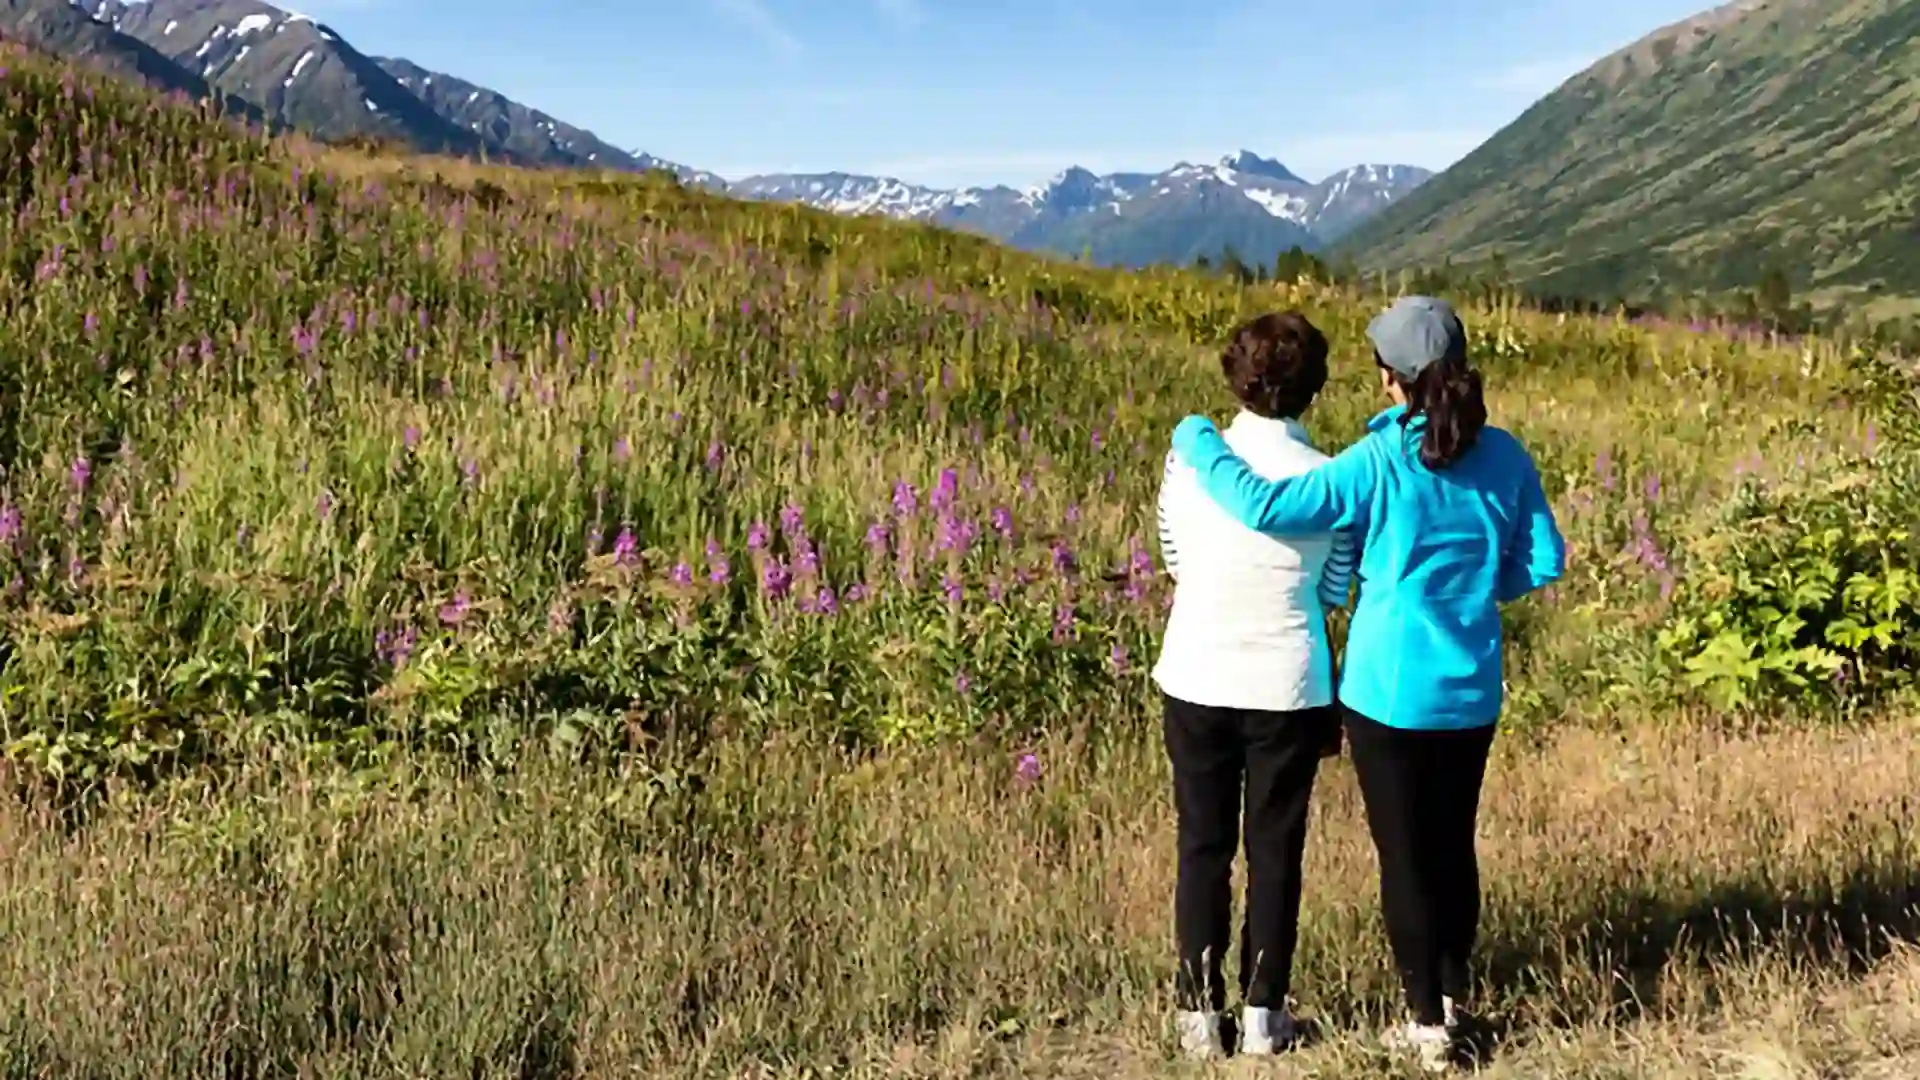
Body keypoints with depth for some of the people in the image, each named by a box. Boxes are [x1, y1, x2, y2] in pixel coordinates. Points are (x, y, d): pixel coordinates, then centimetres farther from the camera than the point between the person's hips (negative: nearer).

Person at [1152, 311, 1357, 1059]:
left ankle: (1200, 1012, 18)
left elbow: (1175, 563, 4)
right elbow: (1333, 592, 1)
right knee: (1275, 850, 13)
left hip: (1198, 680, 1)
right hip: (1287, 687, 0)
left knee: (1203, 847, 12)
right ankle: (1263, 1012, 20)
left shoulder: (1190, 459, -8)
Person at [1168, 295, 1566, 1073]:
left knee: (1403, 853, 8)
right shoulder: (1504, 457, -2)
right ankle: (1451, 1000, 34)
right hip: (1470, 692, 5)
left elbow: (1264, 506, -24)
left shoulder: (1378, 464, -16)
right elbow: (1544, 564, 4)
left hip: (1389, 690, -5)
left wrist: (1197, 441, -10)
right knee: (1453, 846, 19)